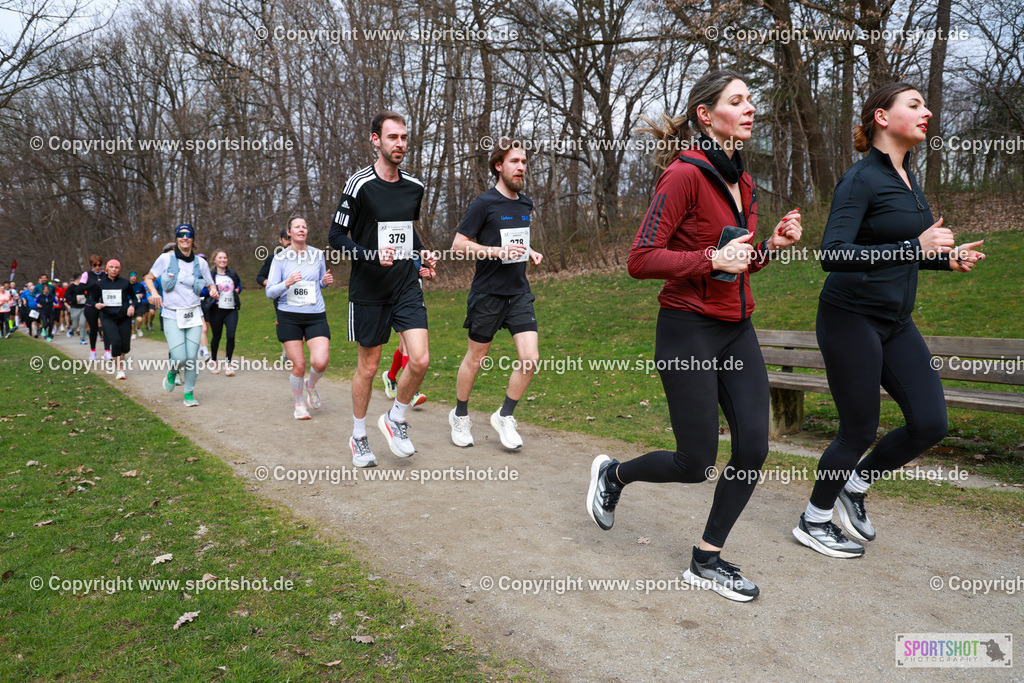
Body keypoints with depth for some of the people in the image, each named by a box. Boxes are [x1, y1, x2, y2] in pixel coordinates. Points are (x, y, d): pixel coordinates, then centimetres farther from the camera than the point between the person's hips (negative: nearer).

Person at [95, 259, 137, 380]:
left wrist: (132, 306, -9)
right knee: (115, 341, -20)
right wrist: (96, 304, -6)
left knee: (125, 347, -1)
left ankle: (119, 359, 36)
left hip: (124, 317, 0)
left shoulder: (125, 283, 1)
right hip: (108, 317, 0)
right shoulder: (101, 284, 5)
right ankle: (119, 369, -9)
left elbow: (134, 298, 11)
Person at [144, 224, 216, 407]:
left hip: (194, 315, 2)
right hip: (172, 316, -2)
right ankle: (172, 372, 24)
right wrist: (153, 292, -11)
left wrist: (213, 291, -6)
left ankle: (189, 393, 15)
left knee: (191, 357, -4)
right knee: (180, 358, -13)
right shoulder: (166, 258, -2)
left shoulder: (200, 263, 5)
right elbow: (149, 278, 9)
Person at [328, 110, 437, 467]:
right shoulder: (360, 184, -9)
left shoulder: (414, 187, 8)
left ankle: (395, 420, 18)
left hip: (407, 286, 4)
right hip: (369, 290, -4)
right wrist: (372, 255, -22)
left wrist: (422, 252, 6)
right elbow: (336, 236, -8)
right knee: (368, 367, 6)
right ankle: (358, 437, 27)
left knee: (420, 360, -8)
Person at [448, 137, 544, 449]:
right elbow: (458, 244, -12)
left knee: (530, 358, -6)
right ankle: (460, 415, 30)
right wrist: (498, 251, -21)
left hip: (519, 292, 5)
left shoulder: (526, 204, 11)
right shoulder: (484, 203, -10)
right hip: (487, 294, -5)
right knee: (475, 358, 8)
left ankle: (504, 416, 13)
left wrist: (529, 252, 7)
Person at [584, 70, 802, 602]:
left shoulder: (742, 183, 13)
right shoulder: (685, 175, -13)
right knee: (696, 465, -1)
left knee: (754, 449, 1)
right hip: (689, 330, -8)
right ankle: (612, 474, 29)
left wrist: (773, 244, 5)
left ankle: (707, 560, 18)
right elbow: (640, 260, -18)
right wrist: (712, 260, -23)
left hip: (736, 329, 8)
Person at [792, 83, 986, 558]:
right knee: (859, 431, 1)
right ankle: (813, 522, 22)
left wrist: (946, 258, 11)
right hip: (850, 319, -8)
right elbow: (832, 254, -25)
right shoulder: (860, 179, -14)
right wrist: (914, 246, -31)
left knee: (930, 423, 1)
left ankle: (855, 488, 24)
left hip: (896, 322, 8)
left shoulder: (907, 178, 13)